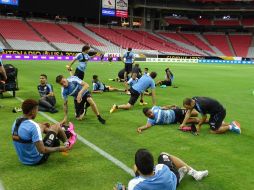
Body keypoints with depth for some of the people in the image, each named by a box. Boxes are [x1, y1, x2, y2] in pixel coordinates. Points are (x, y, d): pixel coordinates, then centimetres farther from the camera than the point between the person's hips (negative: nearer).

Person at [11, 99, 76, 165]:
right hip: (37, 160, -7)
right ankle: (67, 143, 33)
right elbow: (42, 150, -28)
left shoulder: (16, 123, -4)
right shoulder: (33, 126, -29)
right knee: (56, 126, 3)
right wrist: (60, 149, -14)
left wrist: (40, 126, 28)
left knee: (43, 126, 20)